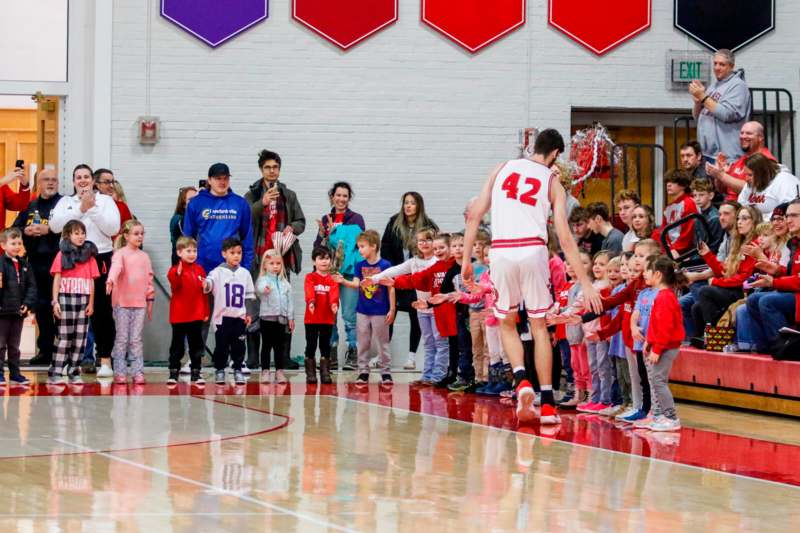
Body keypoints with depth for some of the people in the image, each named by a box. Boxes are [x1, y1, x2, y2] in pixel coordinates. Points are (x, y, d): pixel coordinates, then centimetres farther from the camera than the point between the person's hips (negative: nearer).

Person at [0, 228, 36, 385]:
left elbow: (31, 286, 7)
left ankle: (15, 373, 21)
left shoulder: (24, 265, 8)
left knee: (14, 345, 14)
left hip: (18, 312, 5)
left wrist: (28, 304, -3)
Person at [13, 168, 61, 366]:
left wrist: (49, 230, -18)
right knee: (41, 307, 7)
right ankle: (45, 351, 14)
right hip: (36, 261, 5)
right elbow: (14, 229, 16)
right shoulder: (30, 206, 18)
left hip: (57, 261, -5)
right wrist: (25, 231, -4)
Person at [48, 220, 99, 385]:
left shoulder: (89, 255, 10)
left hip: (83, 299, 4)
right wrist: (55, 301, -8)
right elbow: (56, 279, -1)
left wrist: (91, 303, 5)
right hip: (66, 298, -4)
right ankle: (54, 373, -5)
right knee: (65, 337, -6)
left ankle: (74, 373, 8)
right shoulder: (62, 254, 2)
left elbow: (92, 281, 10)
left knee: (80, 338, 2)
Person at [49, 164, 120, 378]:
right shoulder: (65, 202, 13)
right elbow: (55, 225, -5)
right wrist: (81, 208, -9)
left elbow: (113, 228, -5)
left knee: (102, 311, -4)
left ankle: (105, 360, 0)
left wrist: (92, 208, -9)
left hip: (100, 258, -1)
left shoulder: (106, 201, 8)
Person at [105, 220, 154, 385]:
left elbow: (149, 278, 15)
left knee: (136, 340, 4)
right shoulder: (120, 254, -4)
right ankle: (119, 373, 3)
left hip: (140, 303, 4)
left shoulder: (144, 256, 12)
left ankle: (138, 372, 5)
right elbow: (115, 268, -24)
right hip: (122, 303, -4)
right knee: (122, 338, 0)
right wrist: (110, 281, -43)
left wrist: (150, 299, 12)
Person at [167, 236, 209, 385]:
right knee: (177, 346, 4)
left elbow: (204, 292, 10)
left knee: (196, 345, 9)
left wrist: (206, 311, 10)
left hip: (196, 315, 4)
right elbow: (175, 287, -23)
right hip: (179, 315, -4)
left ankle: (196, 373, 15)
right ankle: (173, 373, 10)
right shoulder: (175, 270, -7)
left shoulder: (199, 270, 6)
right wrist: (178, 274, -39)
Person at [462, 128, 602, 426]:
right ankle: (547, 404, 9)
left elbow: (475, 215, 9)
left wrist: (466, 260, 14)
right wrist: (586, 283, 4)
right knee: (539, 326, 12)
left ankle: (521, 380, -6)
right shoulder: (552, 183, 11)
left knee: (507, 324, 19)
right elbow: (565, 238, 3)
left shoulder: (503, 169, 16)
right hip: (533, 250, -1)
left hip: (501, 251, 1)